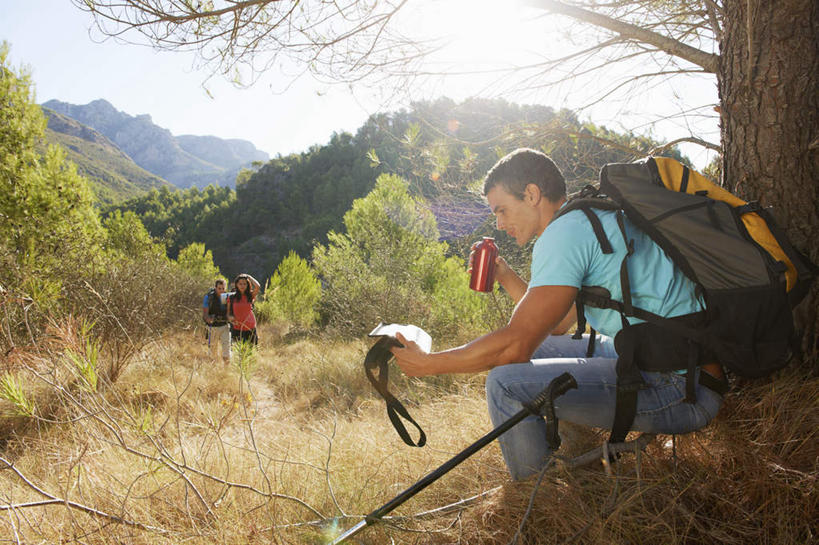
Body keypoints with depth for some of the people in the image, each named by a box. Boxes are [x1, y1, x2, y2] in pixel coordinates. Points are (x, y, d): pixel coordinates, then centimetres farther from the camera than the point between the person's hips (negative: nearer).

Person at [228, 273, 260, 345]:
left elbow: (257, 286, -16)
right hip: (237, 329, -1)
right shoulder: (231, 297, 4)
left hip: (250, 329, 1)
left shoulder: (250, 295, 3)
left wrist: (249, 277, -3)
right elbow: (228, 313, 8)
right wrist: (230, 318, -14)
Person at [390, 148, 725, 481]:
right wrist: (506, 277, 18)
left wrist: (427, 364, -8)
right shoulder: (592, 221, 17)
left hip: (682, 388, -11)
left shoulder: (565, 232, -15)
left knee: (506, 382, -19)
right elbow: (555, 325, 24)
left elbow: (515, 344, -18)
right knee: (536, 348, 16)